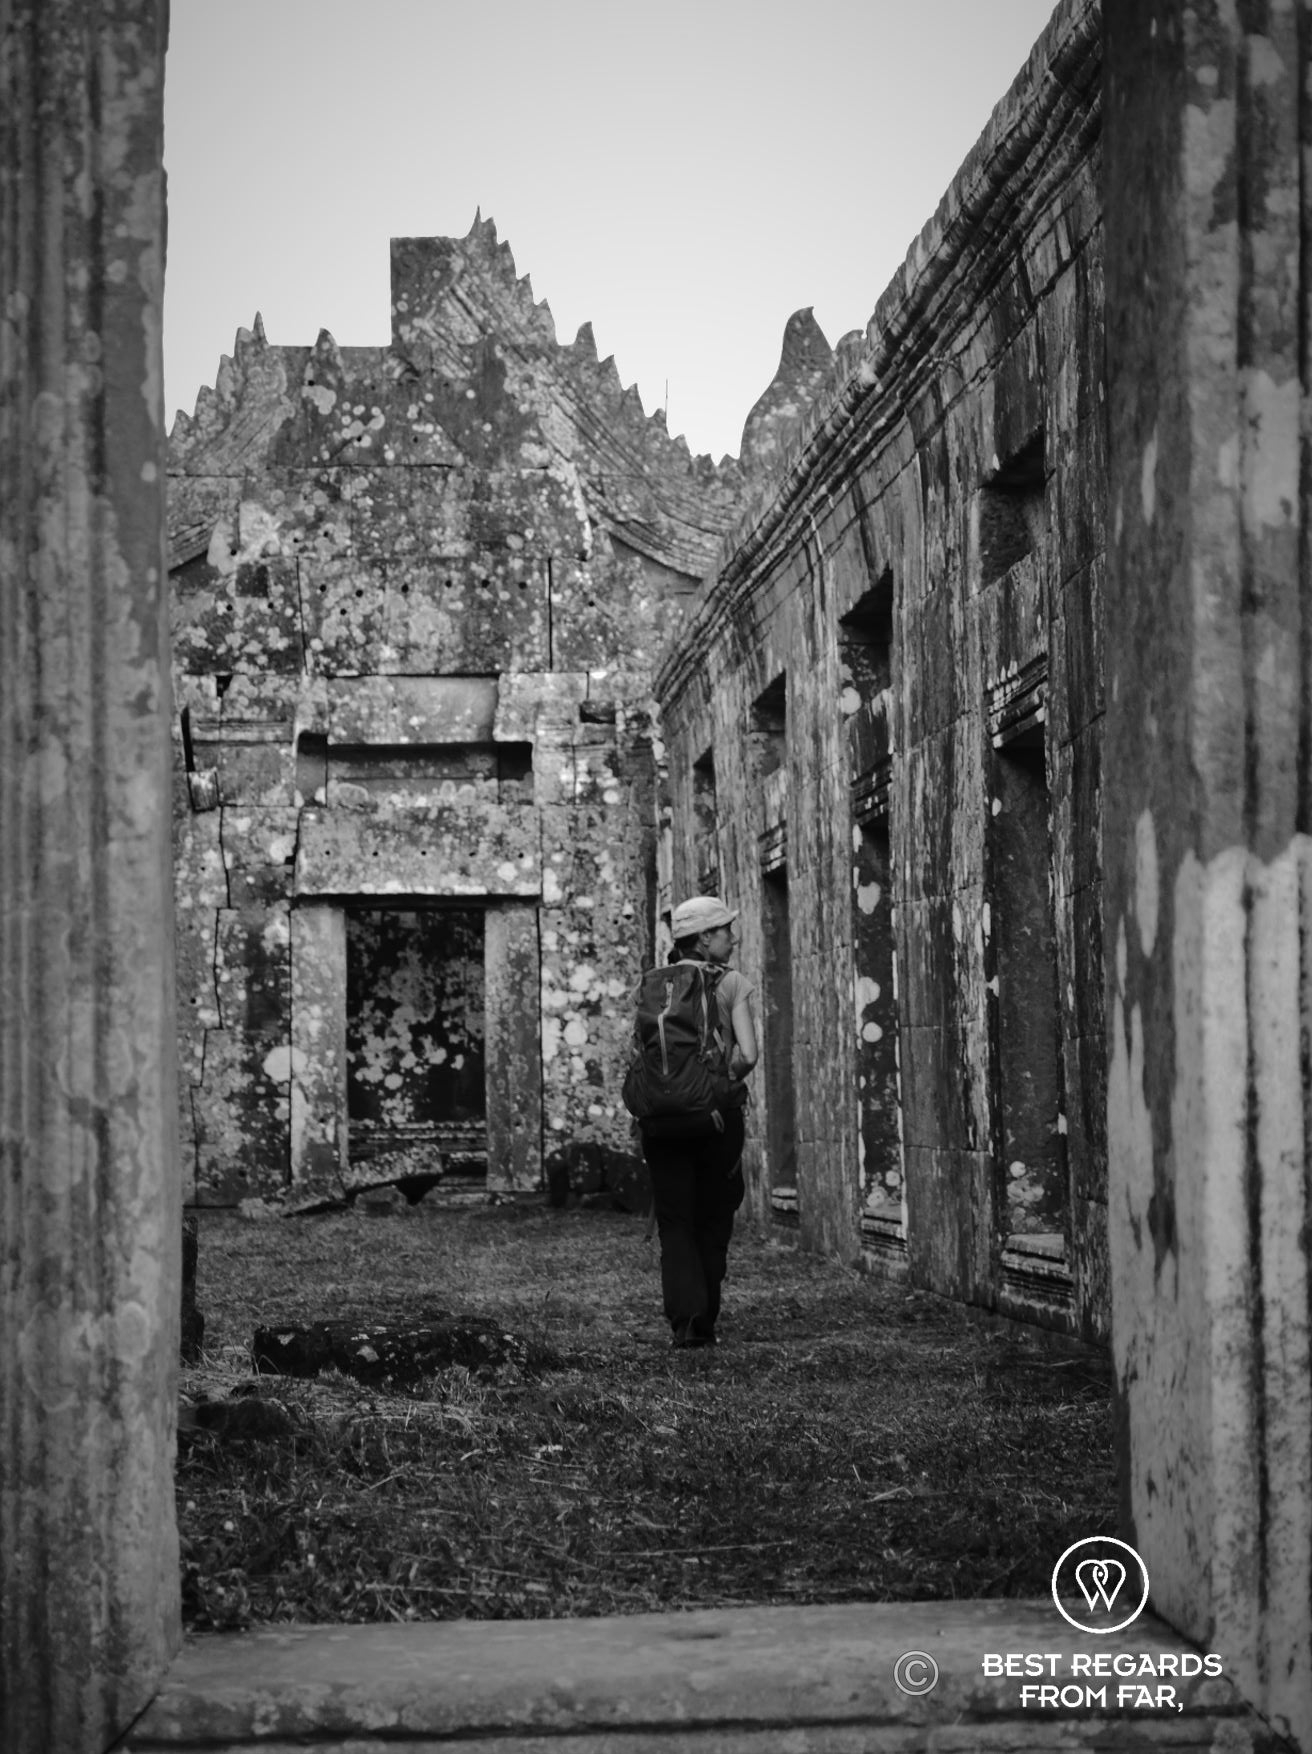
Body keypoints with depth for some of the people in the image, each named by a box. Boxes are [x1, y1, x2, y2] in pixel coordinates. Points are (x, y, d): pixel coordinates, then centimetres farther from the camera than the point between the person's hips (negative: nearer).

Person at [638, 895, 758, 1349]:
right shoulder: (732, 983, -3)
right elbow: (748, 1055, -12)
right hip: (718, 1112, -2)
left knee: (675, 1221, 4)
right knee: (713, 1221, 12)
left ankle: (685, 1319, -12)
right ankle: (704, 1322, 15)